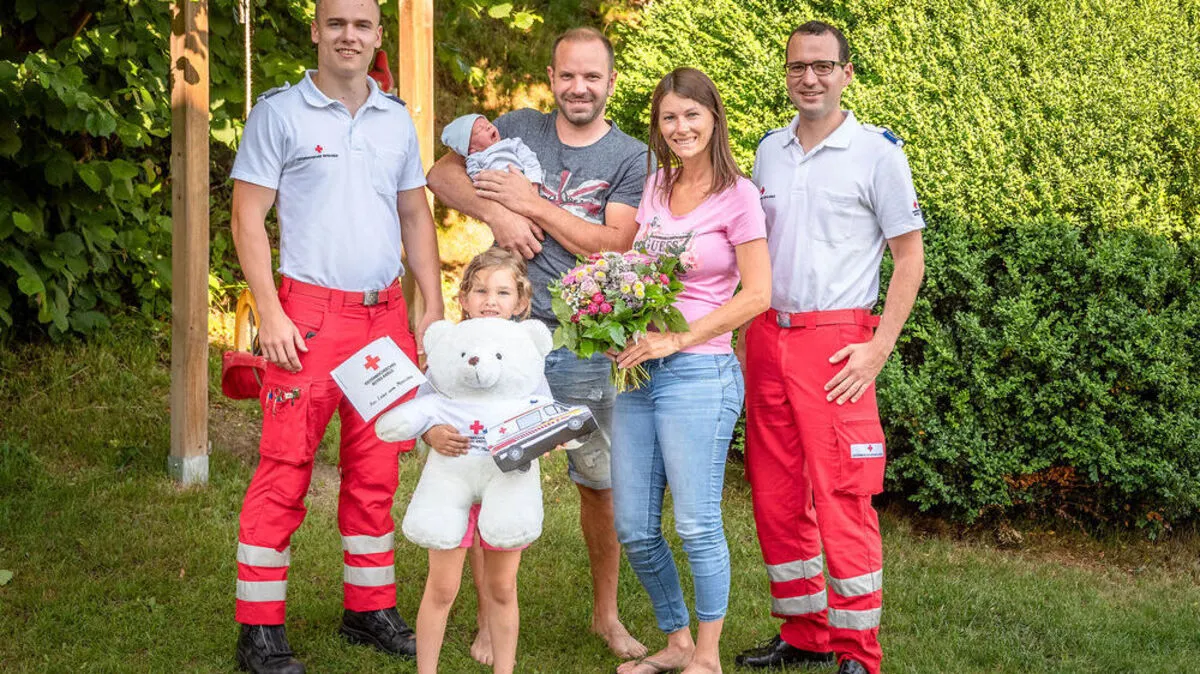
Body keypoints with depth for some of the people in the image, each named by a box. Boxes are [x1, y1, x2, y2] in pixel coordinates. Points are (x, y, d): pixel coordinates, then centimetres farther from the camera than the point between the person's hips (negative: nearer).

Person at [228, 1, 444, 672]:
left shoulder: (396, 118, 13)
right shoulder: (279, 112, -1)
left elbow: (416, 215, 18)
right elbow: (249, 218, -3)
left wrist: (434, 307, 10)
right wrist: (270, 312, -12)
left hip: (386, 314, 5)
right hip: (310, 313, -5)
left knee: (376, 470, 9)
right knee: (285, 470, -5)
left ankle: (370, 609, 20)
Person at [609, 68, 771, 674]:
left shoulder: (737, 194, -5)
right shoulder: (654, 187, 12)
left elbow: (756, 295, -9)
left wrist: (677, 339, -14)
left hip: (699, 371, -6)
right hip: (638, 369, 6)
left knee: (697, 523, -4)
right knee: (634, 528, 7)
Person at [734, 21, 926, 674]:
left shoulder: (876, 152, -4)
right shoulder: (768, 150, 12)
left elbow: (910, 255, -3)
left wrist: (880, 346, -11)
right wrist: (749, 334, 13)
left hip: (834, 339, -6)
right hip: (766, 338, 6)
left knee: (843, 498, -7)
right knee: (776, 496, 9)